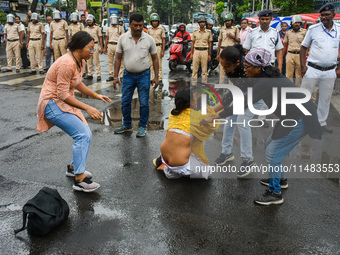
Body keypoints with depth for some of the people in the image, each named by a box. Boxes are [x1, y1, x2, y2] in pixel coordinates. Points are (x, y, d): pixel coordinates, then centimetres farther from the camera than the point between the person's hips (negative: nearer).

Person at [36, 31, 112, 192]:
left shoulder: (80, 62, 6)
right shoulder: (67, 64, -24)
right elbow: (63, 94, -24)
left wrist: (96, 96, 11)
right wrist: (87, 108, -25)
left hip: (64, 103, 10)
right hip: (53, 103, -10)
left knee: (85, 135, 9)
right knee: (82, 134, -18)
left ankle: (73, 167, 27)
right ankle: (79, 180, -12)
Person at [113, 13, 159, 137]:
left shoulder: (149, 39, -5)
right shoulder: (123, 38, -3)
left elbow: (155, 59, 2)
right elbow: (118, 58, 3)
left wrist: (156, 77, -2)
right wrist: (115, 76, -1)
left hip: (143, 75, -2)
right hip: (128, 75, 2)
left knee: (144, 103, 3)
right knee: (125, 102, 9)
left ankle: (142, 126, 19)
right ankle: (127, 125, 28)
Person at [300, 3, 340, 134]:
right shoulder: (313, 29, -3)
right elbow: (303, 47, 2)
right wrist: (303, 66, -6)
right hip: (312, 69, -2)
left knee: (325, 98, 13)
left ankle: (322, 122, 28)